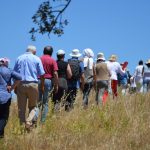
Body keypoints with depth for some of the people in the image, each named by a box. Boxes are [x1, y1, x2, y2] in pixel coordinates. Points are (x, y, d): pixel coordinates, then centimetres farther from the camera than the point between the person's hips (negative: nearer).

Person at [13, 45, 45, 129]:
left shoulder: (19, 58, 10)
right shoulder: (37, 59, 3)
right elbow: (41, 74, 0)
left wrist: (15, 87, 12)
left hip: (21, 84, 2)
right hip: (33, 84, -2)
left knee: (21, 107, 7)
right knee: (33, 106, 10)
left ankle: (22, 124, 4)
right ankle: (29, 121, -12)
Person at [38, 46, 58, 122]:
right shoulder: (52, 61, -1)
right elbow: (55, 74, -7)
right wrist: (56, 85, -1)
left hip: (38, 81, 2)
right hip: (48, 81, -2)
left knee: (38, 101, 7)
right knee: (45, 103, 6)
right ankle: (43, 121, 6)